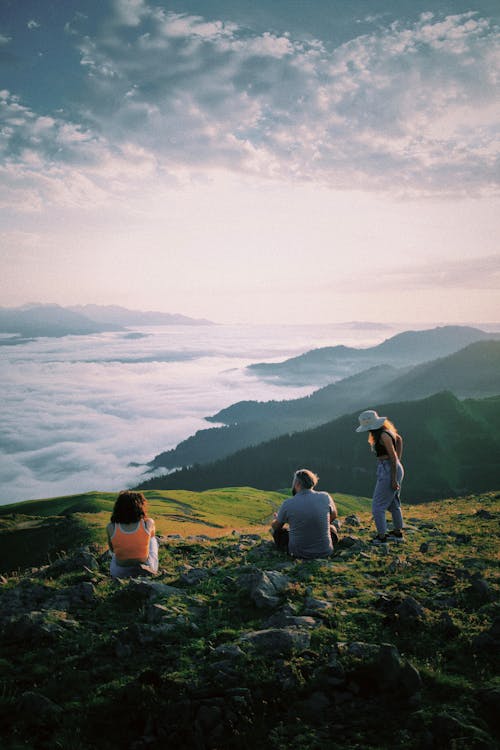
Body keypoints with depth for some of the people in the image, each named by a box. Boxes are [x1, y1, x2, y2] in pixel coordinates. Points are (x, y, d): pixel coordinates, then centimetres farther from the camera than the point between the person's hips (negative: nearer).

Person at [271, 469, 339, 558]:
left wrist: (277, 519, 31)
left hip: (298, 553, -1)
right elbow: (333, 515, 12)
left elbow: (276, 526, 6)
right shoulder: (325, 497, -11)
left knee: (277, 530, 26)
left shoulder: (287, 503, -14)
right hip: (324, 552, 1)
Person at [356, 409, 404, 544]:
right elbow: (399, 439, 23)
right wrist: (398, 461, 22)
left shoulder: (383, 436, -22)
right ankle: (398, 533, 33)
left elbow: (393, 457, -22)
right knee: (393, 503, 21)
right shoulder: (386, 430, 6)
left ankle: (381, 537, 4)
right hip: (392, 469, 10)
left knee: (377, 506, -2)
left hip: (388, 471, -10)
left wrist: (394, 479, -19)